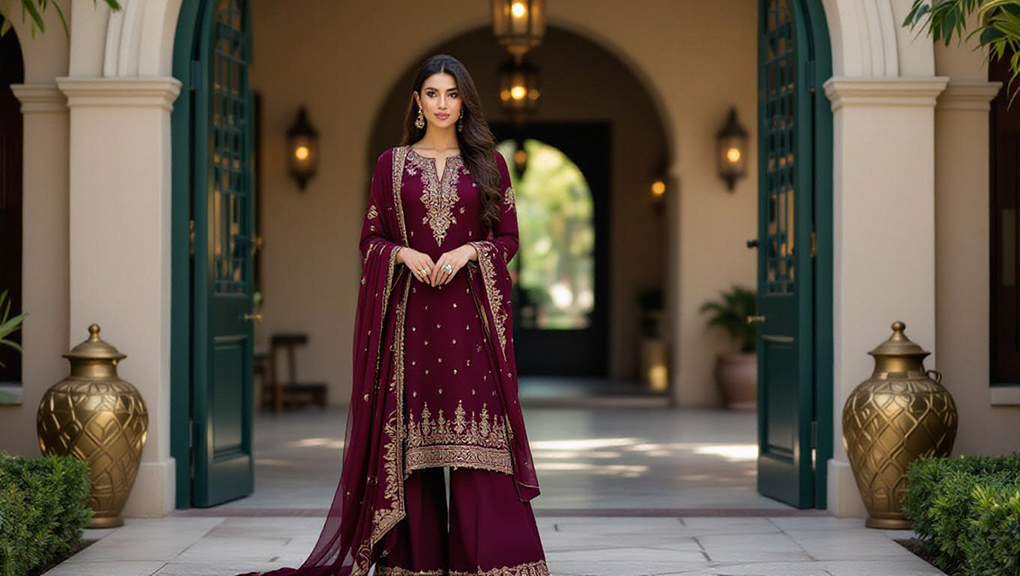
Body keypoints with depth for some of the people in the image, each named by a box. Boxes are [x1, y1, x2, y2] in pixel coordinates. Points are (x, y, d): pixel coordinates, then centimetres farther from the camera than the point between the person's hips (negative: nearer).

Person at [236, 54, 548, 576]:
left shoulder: (488, 162, 8)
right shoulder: (392, 164, 9)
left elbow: (508, 238, 8)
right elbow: (370, 240, 9)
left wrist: (469, 251, -10)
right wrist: (404, 254, -11)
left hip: (470, 312, 0)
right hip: (409, 312, 0)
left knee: (476, 431, -5)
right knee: (411, 432, -1)